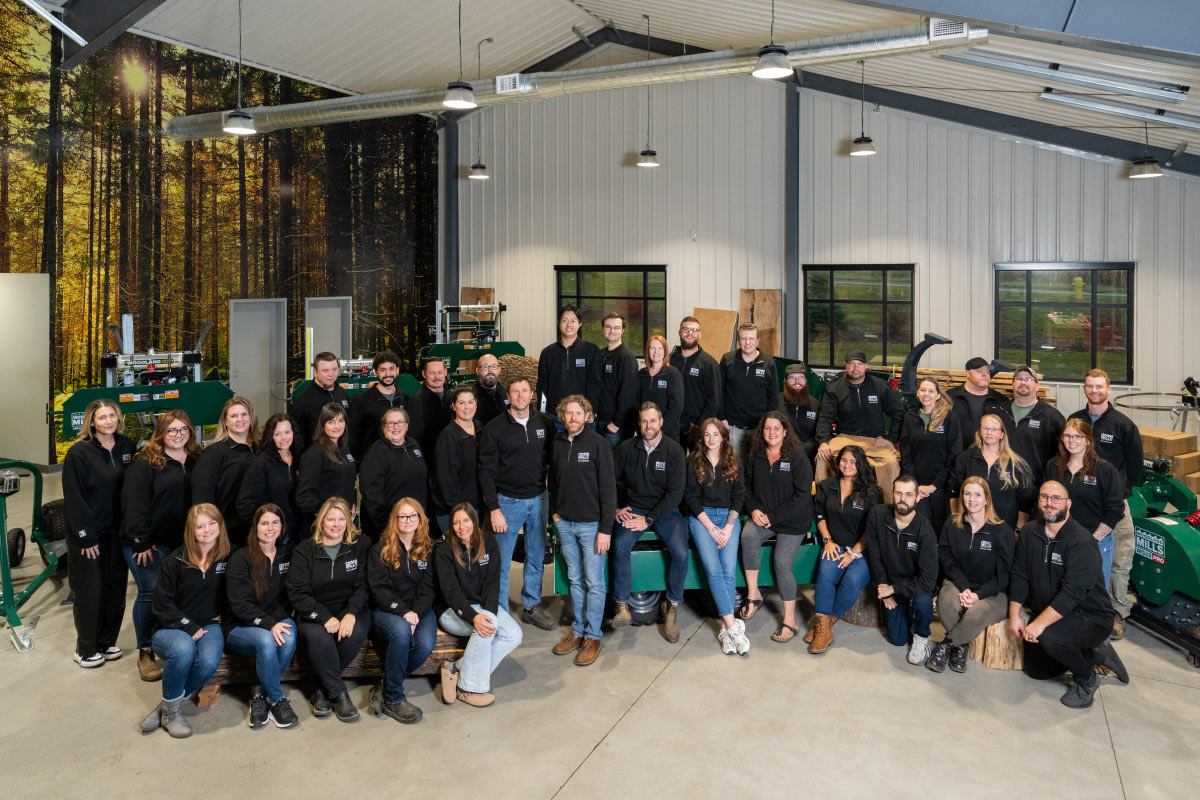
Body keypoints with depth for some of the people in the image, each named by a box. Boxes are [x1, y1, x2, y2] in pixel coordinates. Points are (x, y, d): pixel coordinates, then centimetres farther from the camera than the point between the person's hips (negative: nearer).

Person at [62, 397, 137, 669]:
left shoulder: (127, 446, 4)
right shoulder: (79, 453, -12)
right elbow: (74, 498, -13)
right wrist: (86, 537, -14)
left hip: (117, 532, 5)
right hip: (89, 535, -5)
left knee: (116, 587, 10)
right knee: (90, 591, 3)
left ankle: (107, 642, 25)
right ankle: (85, 649, 19)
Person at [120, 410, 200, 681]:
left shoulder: (196, 462, 11)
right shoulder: (145, 463, -7)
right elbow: (134, 503, -12)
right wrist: (140, 542, -16)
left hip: (182, 543, 5)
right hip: (149, 544, -5)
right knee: (150, 593, -3)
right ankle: (145, 652, 10)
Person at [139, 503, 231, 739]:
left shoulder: (229, 558, 2)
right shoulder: (176, 561, -4)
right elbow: (162, 605, -5)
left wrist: (223, 613, -1)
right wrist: (189, 627, -14)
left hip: (209, 625, 1)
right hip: (171, 628, -1)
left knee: (209, 661, -32)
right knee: (183, 649, -36)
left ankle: (167, 707, -6)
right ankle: (171, 711, -12)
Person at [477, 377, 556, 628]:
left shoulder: (545, 423, 3)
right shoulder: (495, 428, -6)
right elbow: (486, 471, -7)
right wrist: (493, 508, -13)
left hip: (538, 500, 3)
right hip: (508, 502, -3)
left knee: (536, 558, 14)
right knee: (501, 562, 1)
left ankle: (532, 607, 29)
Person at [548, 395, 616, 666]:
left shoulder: (598, 444, -11)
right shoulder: (558, 443, 5)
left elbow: (608, 488, -11)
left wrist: (605, 529, -14)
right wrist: (554, 510, 7)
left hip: (591, 524, -5)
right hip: (565, 523, 5)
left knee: (594, 583, 3)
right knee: (575, 580, 14)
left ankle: (593, 637, 14)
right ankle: (578, 631, 25)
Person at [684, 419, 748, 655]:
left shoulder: (734, 462, 11)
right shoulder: (693, 461, 6)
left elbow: (739, 495, 7)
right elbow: (690, 496, 1)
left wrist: (729, 526, -6)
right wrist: (711, 527, -8)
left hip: (729, 516, 1)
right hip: (701, 517, -1)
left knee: (729, 570, -17)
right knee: (713, 569, -21)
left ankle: (725, 629, -16)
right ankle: (734, 626, -22)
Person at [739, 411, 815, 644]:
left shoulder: (797, 456, -9)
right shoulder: (756, 455, 5)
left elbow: (802, 494, -12)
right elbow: (747, 485, 14)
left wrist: (774, 517, -14)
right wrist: (754, 509, -6)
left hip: (792, 520, -4)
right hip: (763, 515, 4)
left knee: (782, 563, -16)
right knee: (748, 535, -28)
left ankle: (790, 621, -2)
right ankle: (753, 594, -16)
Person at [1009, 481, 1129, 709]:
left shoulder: (1082, 542, -22)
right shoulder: (1029, 532, -1)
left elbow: (1072, 592, -31)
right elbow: (1019, 576, -1)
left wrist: (1040, 623, -35)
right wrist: (1015, 615, -11)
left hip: (1091, 615, -7)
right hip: (1047, 613, 7)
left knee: (1051, 637, -35)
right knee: (1036, 669, 12)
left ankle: (1086, 679, -3)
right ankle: (1095, 654, 30)